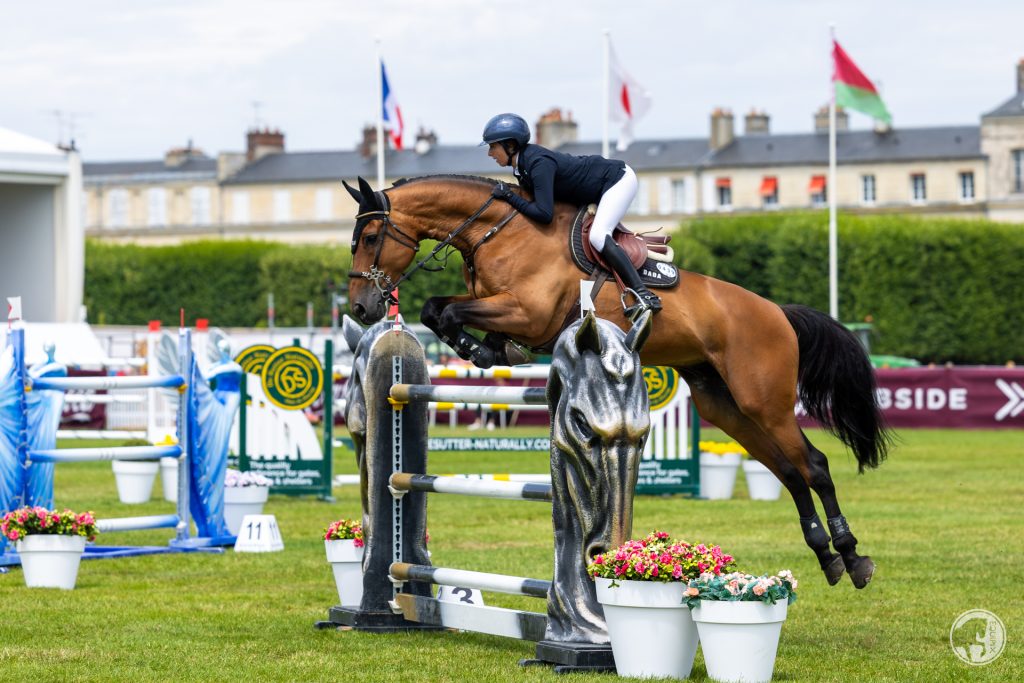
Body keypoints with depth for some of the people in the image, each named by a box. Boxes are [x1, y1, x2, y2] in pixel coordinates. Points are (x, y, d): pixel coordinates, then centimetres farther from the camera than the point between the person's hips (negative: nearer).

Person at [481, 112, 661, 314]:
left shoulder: (539, 163, -30)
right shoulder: (522, 163, -1)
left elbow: (544, 214, -35)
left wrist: (510, 196, -28)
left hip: (619, 179, -10)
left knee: (598, 236, -25)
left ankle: (644, 294, -27)